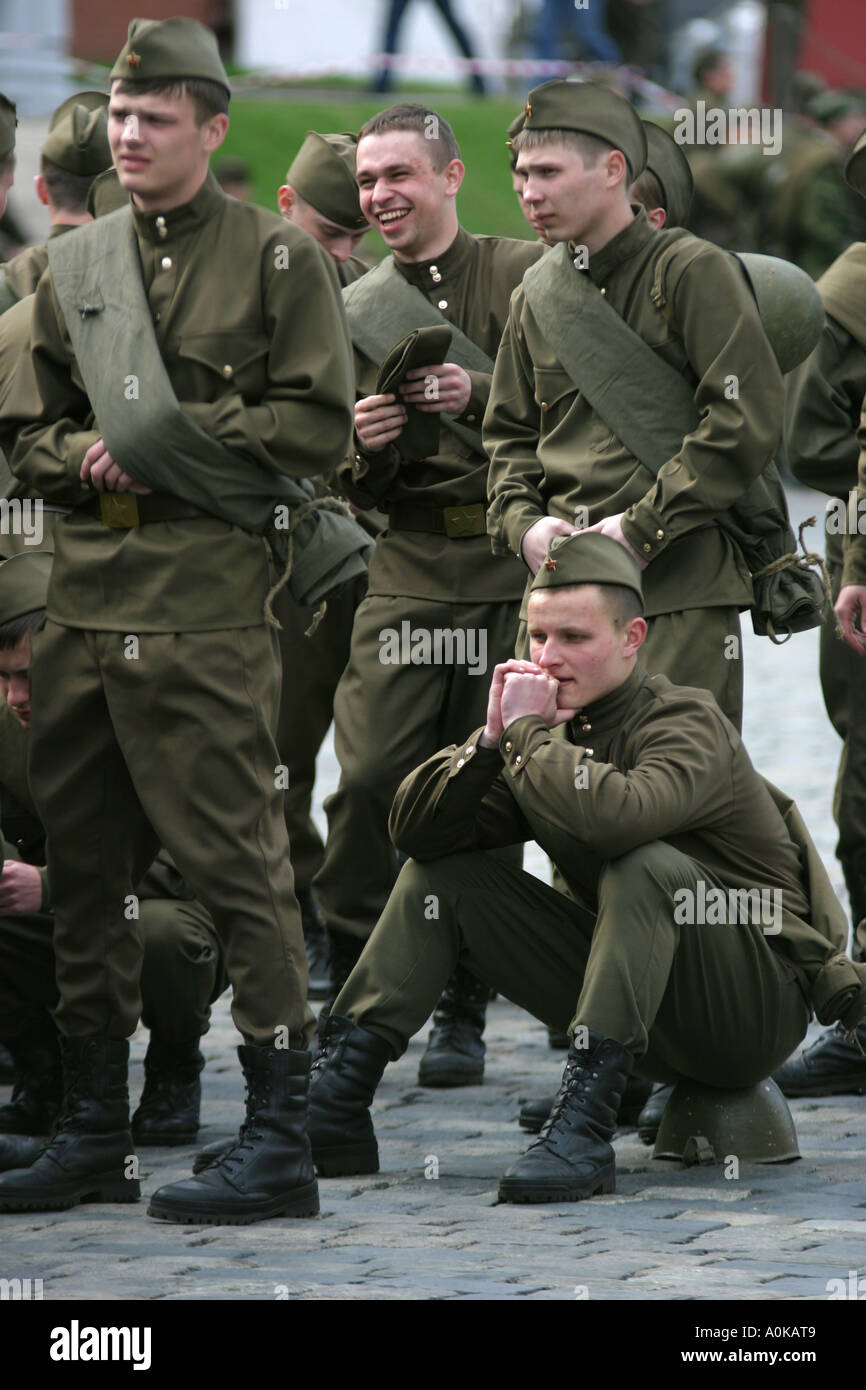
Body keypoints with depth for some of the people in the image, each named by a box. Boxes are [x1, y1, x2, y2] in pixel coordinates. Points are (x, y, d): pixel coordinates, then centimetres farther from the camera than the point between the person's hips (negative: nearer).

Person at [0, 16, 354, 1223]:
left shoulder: (275, 258, 0)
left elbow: (318, 423, -6)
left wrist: (174, 437, -11)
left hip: (207, 597, -6)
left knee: (237, 858, -8)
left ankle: (280, 1140, -6)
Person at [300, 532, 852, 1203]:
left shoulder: (688, 725, -18)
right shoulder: (553, 727, 4)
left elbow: (614, 814, -42)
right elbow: (415, 828, -2)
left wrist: (527, 732, -26)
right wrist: (492, 738, -17)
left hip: (756, 1007, -7)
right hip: (639, 1005, 7)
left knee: (647, 866, -35)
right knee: (442, 874, 2)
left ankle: (585, 1129, -40)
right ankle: (337, 1099, -7)